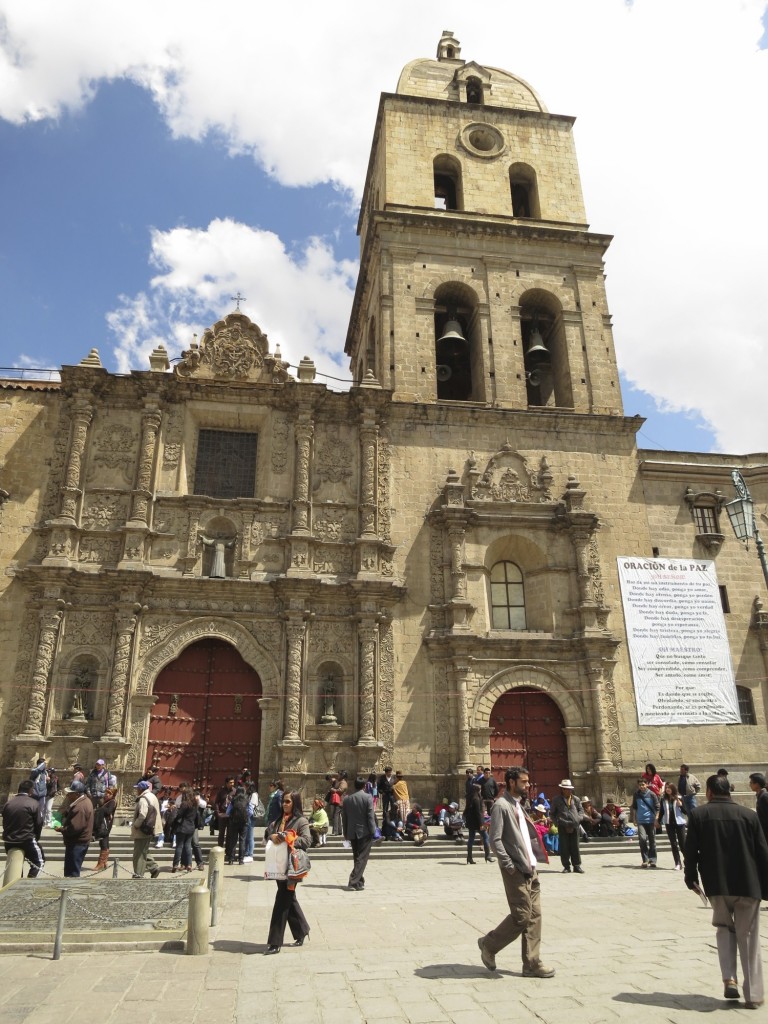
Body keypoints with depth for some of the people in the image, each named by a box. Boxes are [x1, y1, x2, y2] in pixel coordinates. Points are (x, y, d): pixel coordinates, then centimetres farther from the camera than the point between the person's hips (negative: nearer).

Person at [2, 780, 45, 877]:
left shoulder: (8, 803, 6)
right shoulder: (34, 803, -10)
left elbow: (4, 823, 10)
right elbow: (39, 823, -7)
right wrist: (35, 838, 10)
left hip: (9, 841, 5)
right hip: (27, 840, -5)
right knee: (39, 862, 12)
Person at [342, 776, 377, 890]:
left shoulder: (346, 799, 4)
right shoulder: (368, 797, -10)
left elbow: (344, 817, 7)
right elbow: (370, 816, -14)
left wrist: (346, 833, 14)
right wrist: (372, 832, -9)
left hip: (352, 832, 5)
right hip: (364, 832, -5)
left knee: (357, 858, 17)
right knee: (362, 858, 1)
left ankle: (360, 882, 24)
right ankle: (353, 883, -6)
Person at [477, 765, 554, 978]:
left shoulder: (518, 805, 15)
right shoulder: (501, 806, -14)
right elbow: (495, 840, -19)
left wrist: (532, 861, 11)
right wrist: (509, 866, -19)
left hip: (530, 869, 9)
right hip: (515, 871, -9)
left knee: (534, 916, 8)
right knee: (521, 916, -5)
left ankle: (532, 964, 17)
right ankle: (489, 944, 14)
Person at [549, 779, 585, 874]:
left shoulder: (576, 799, 9)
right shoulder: (557, 800, 4)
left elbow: (581, 810, 15)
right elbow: (552, 813, 10)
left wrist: (578, 819, -3)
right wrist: (557, 822, -3)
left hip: (574, 826, 1)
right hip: (562, 827, -1)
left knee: (575, 847, 5)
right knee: (564, 847, 1)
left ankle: (577, 866, 16)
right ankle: (566, 866, 11)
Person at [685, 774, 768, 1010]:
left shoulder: (698, 815, -1)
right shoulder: (748, 814, -1)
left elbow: (691, 849, -2)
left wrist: (691, 877, 11)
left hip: (717, 885, 0)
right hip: (748, 885, 0)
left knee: (724, 928, 21)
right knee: (748, 938, 11)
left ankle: (729, 978, 7)